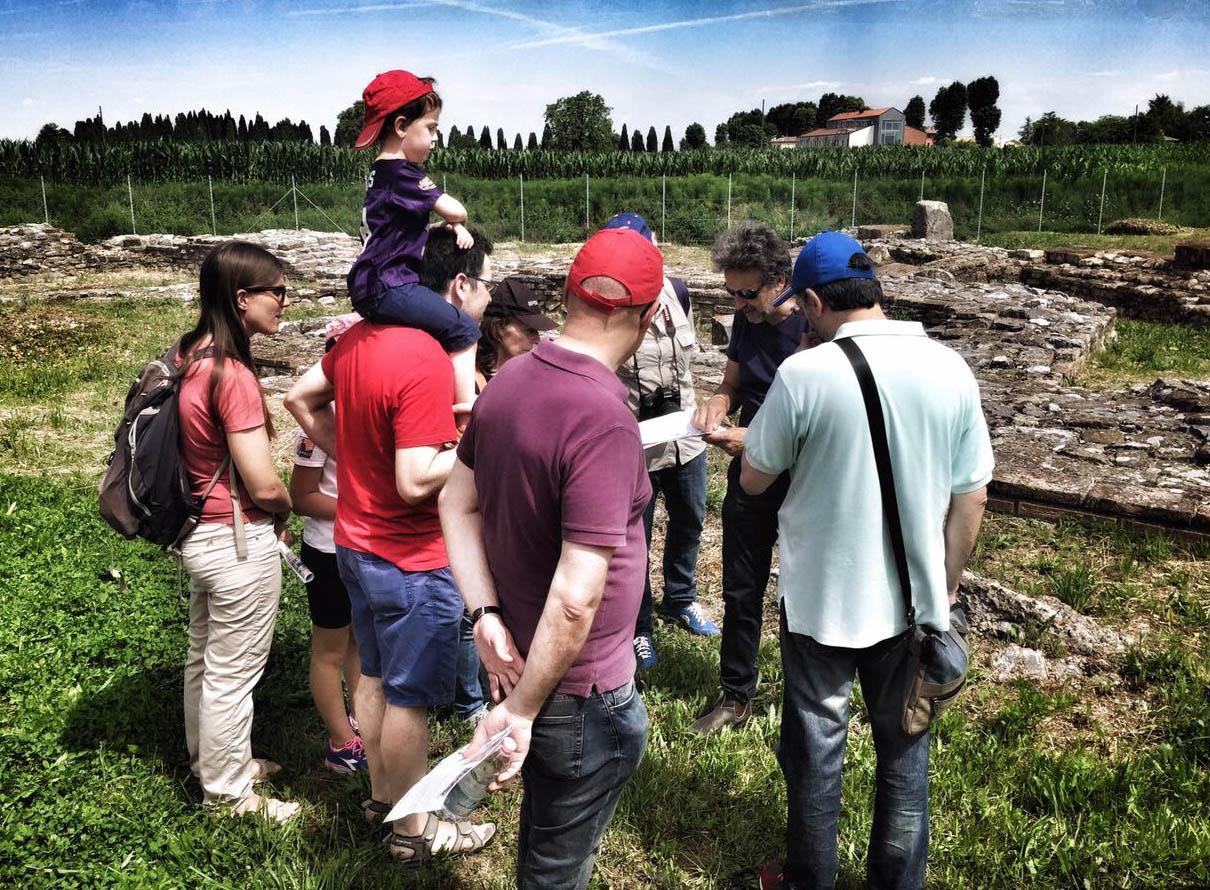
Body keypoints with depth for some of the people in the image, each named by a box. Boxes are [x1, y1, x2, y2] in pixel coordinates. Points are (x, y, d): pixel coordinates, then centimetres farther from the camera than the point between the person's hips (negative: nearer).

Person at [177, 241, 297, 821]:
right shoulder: (233, 375, -26)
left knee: (205, 658, 25)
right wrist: (283, 511, -2)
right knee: (233, 674, 9)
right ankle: (229, 791, 28)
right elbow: (264, 485, -24)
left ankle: (211, 761, 45)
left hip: (199, 531, 9)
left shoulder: (192, 356, 1)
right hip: (239, 542, -9)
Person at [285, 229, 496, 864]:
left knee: (374, 678, 22)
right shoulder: (427, 363, -27)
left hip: (357, 544, 9)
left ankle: (383, 793, 42)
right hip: (411, 562, -8)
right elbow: (416, 482, -29)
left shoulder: (361, 336, 0)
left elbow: (300, 398, 12)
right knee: (409, 698, 8)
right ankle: (412, 830, 27)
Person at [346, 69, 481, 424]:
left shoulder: (381, 171, 17)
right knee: (462, 328, -15)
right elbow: (454, 210, -19)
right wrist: (457, 221, 4)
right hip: (388, 286, -10)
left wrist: (453, 225, 2)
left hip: (371, 285, 10)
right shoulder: (403, 174, -13)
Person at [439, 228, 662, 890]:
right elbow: (575, 598, -30)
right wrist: (522, 710, -19)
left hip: (517, 657, 8)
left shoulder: (509, 381, -3)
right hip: (580, 692, -7)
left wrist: (486, 616, -2)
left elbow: (456, 503, 5)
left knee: (543, 828, 32)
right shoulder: (603, 419, -29)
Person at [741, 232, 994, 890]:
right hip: (914, 601, 3)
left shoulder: (804, 374, -19)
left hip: (821, 600, -3)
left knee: (816, 749, 16)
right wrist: (945, 590, 12)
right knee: (905, 751, 20)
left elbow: (753, 481, -8)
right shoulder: (950, 369, -6)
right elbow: (971, 498, 0)